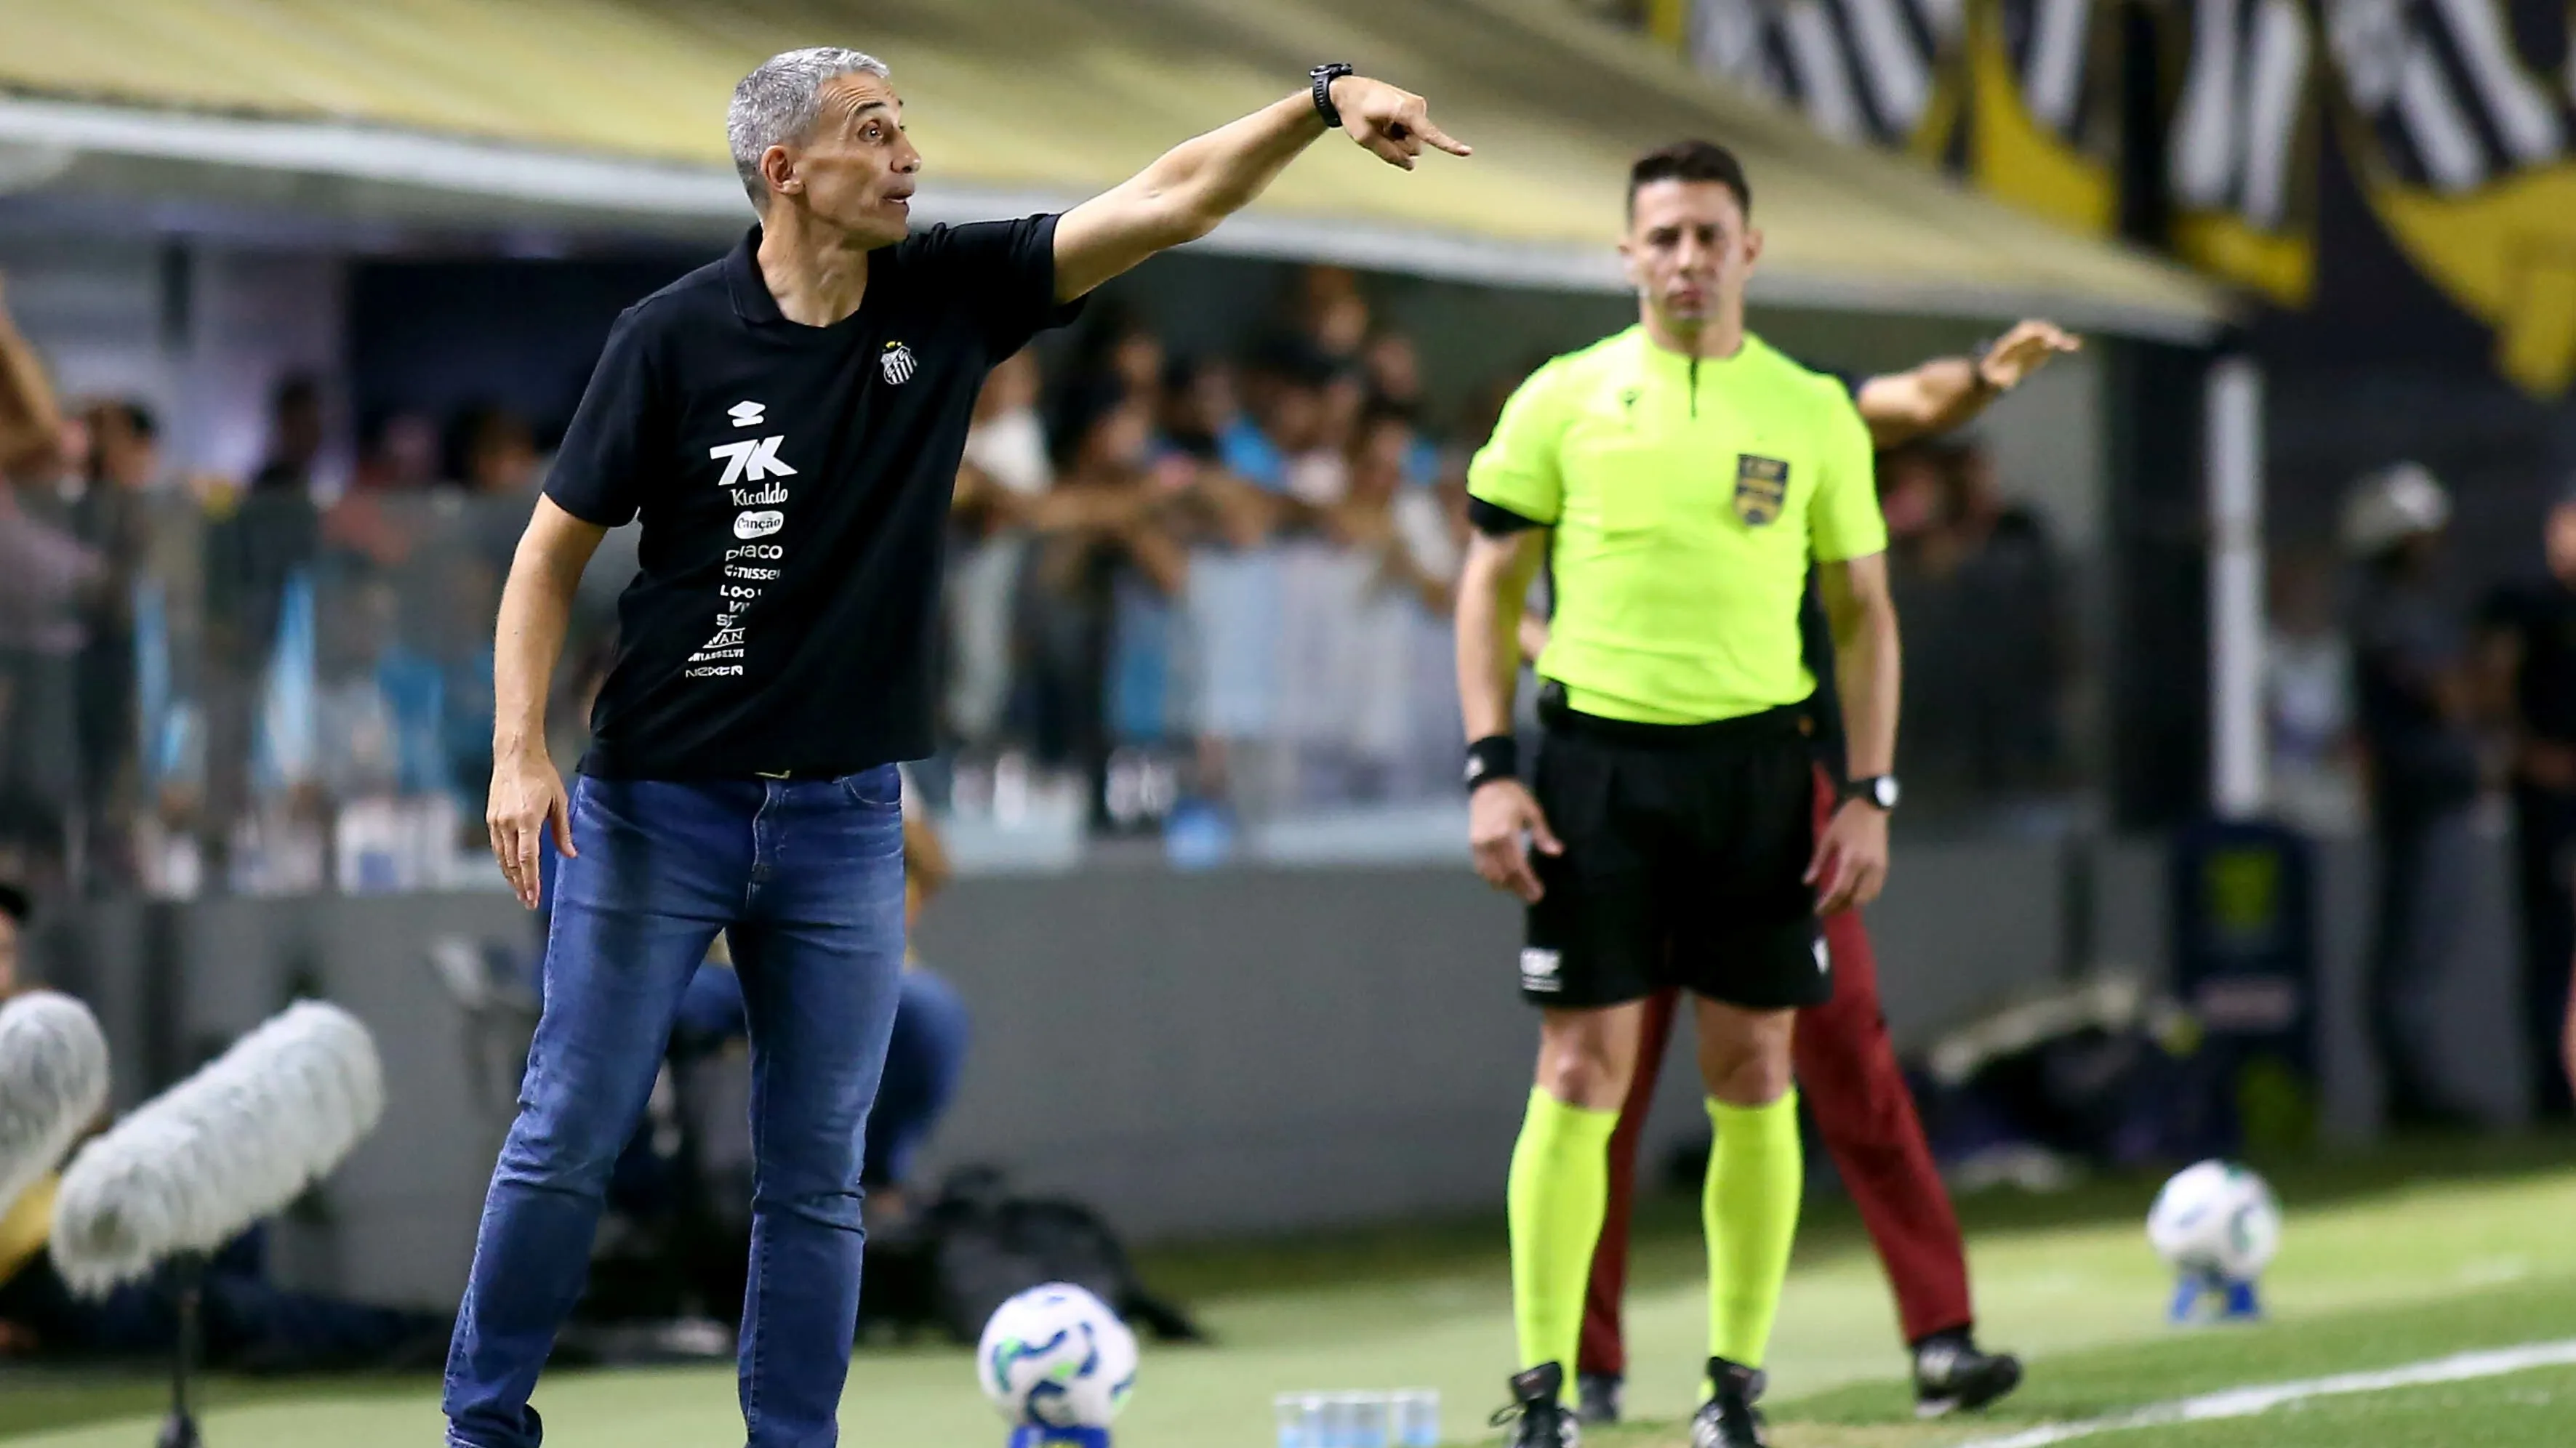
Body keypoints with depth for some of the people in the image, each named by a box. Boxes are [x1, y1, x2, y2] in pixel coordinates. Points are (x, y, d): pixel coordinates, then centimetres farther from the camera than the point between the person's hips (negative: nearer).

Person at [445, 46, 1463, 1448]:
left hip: (844, 817, 3)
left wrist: (1325, 99, -17)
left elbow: (1170, 199, -3)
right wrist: (519, 751, -14)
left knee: (816, 1176, 5)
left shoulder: (948, 295, -1)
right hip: (656, 805, -3)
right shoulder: (673, 336, -10)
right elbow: (552, 551, -4)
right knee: (569, 1139, 1)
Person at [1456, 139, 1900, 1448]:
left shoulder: (1813, 415, 6)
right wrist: (1490, 772, -4)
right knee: (1580, 1073, -3)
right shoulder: (1564, 400, 3)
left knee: (1753, 1075, 3)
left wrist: (1870, 794, 2)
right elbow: (1491, 588, 6)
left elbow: (1863, 612, 10)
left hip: (1754, 762, 1)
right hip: (1597, 760, -1)